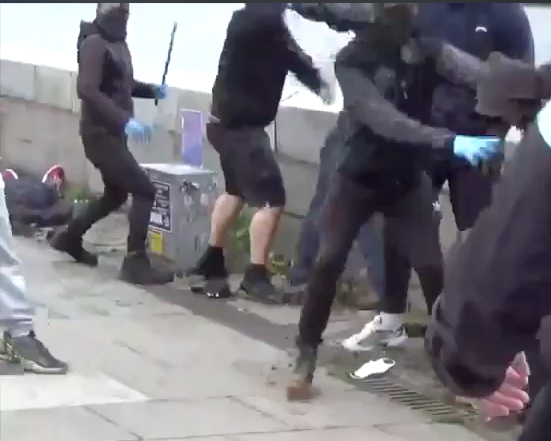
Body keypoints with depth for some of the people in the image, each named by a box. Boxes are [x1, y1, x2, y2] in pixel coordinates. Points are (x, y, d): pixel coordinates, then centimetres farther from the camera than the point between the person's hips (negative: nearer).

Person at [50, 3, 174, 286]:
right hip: (100, 133, -9)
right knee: (145, 190, -13)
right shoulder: (94, 43, -16)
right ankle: (135, 262, -10)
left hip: (112, 132, 9)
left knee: (115, 194, 21)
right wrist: (126, 120, -34)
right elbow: (87, 90, -27)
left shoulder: (118, 43, 11)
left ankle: (69, 238, 35)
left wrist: (152, 90, 4)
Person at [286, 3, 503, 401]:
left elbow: (463, 66, -27)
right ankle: (306, 358, 6)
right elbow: (386, 121, -32)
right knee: (329, 262, -8)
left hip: (408, 178, 3)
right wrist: (450, 142, -43)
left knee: (433, 267, -3)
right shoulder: (353, 61, -20)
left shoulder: (421, 44, -8)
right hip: (361, 178, -3)